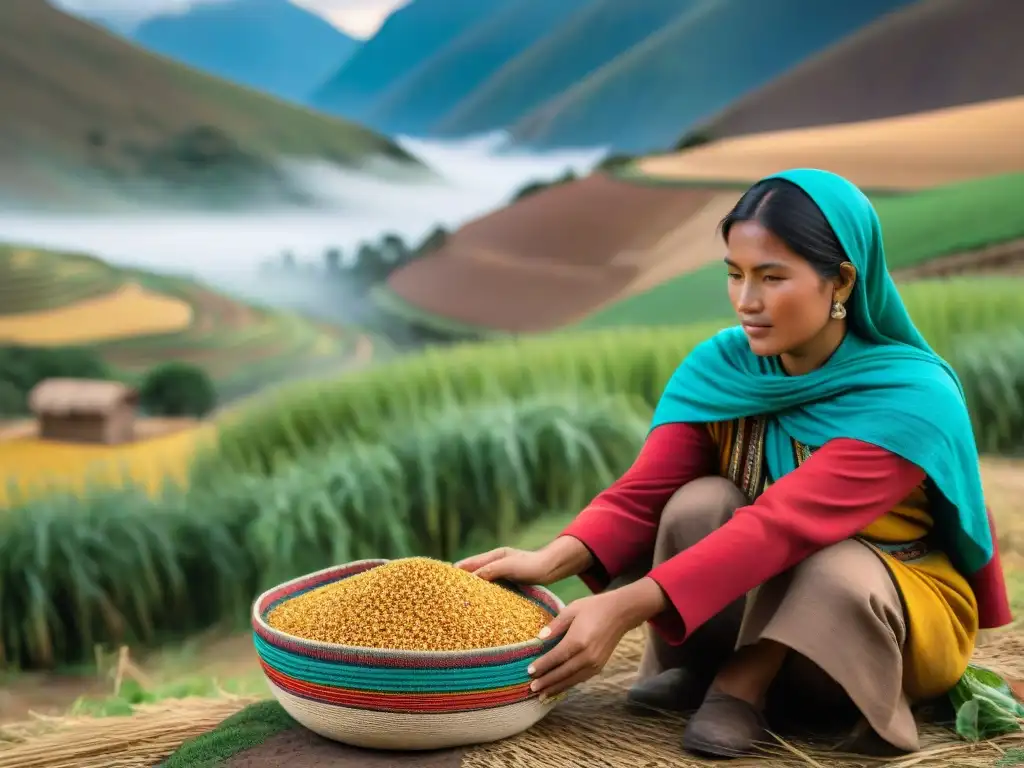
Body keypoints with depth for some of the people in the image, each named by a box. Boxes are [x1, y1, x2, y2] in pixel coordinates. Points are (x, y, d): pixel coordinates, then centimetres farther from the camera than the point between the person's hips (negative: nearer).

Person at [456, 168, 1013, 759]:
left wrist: (625, 608, -48)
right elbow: (644, 493, -22)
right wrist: (554, 559, -42)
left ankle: (741, 683, -14)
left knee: (836, 574, -37)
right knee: (701, 503, -26)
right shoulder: (720, 367, -14)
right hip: (761, 598, 4)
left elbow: (781, 525, -40)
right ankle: (700, 667, -9)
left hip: (896, 611, -3)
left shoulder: (912, 398, -29)